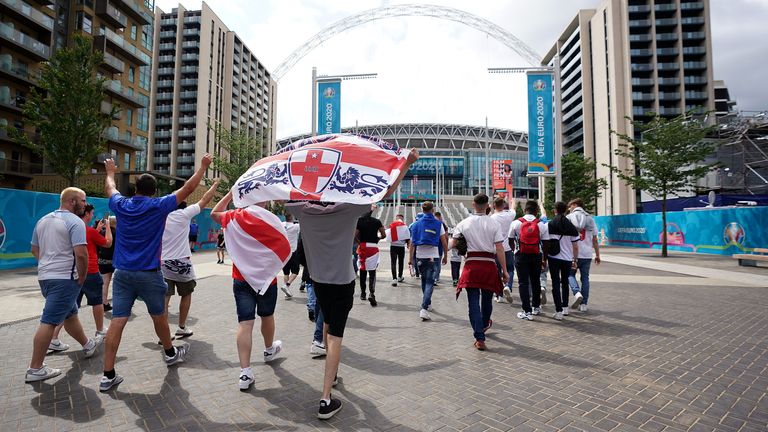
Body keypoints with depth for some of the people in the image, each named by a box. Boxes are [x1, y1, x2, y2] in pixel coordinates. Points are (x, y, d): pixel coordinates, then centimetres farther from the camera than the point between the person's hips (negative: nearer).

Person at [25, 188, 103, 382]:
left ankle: (87, 345, 36)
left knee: (70, 314, 20)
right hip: (65, 278, -9)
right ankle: (35, 369, 1)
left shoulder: (43, 220, 13)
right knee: (49, 321, -5)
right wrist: (82, 277, -10)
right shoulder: (75, 221, -14)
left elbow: (35, 249, 21)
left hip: (44, 276, 9)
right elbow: (81, 253, -22)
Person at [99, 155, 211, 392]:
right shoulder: (159, 206, -8)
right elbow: (188, 188, -3)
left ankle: (108, 375, 5)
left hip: (122, 273, 3)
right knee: (159, 316, 14)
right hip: (149, 274, -3)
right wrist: (203, 166, 8)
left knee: (117, 321, 2)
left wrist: (110, 171, 46)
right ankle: (170, 353, 34)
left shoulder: (122, 205, 3)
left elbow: (110, 189, 27)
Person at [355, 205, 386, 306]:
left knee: (362, 271, 14)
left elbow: (355, 236, -10)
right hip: (373, 247, -1)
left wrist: (359, 243, 6)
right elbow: (384, 235, 3)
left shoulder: (359, 221, -2)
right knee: (372, 272, 0)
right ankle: (372, 293, -16)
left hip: (362, 247, 1)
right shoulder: (377, 221, 0)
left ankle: (362, 293, 23)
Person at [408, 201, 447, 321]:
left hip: (419, 256, 3)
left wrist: (410, 258, 4)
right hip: (433, 256, -3)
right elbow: (444, 242, 0)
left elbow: (412, 243, 1)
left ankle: (427, 303, 35)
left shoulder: (416, 223, 3)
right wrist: (445, 256, 12)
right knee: (430, 282, -2)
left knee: (424, 279, 21)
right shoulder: (438, 224, -1)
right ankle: (424, 309, -16)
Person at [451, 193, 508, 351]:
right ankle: (484, 324, 46)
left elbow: (453, 244, 1)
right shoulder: (494, 224, -4)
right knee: (487, 299, 21)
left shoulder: (464, 223, -1)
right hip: (489, 265, 1)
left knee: (474, 302, 3)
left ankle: (480, 338, 1)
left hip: (472, 265, -1)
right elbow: (499, 248, -7)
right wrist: (504, 271, -3)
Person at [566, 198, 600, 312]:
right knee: (585, 278, 11)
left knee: (570, 274, 12)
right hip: (587, 254, 4)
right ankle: (583, 304, 12)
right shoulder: (590, 218, 12)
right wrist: (597, 255, 15)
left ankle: (577, 293, -13)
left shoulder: (569, 217, -1)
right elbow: (595, 240, 10)